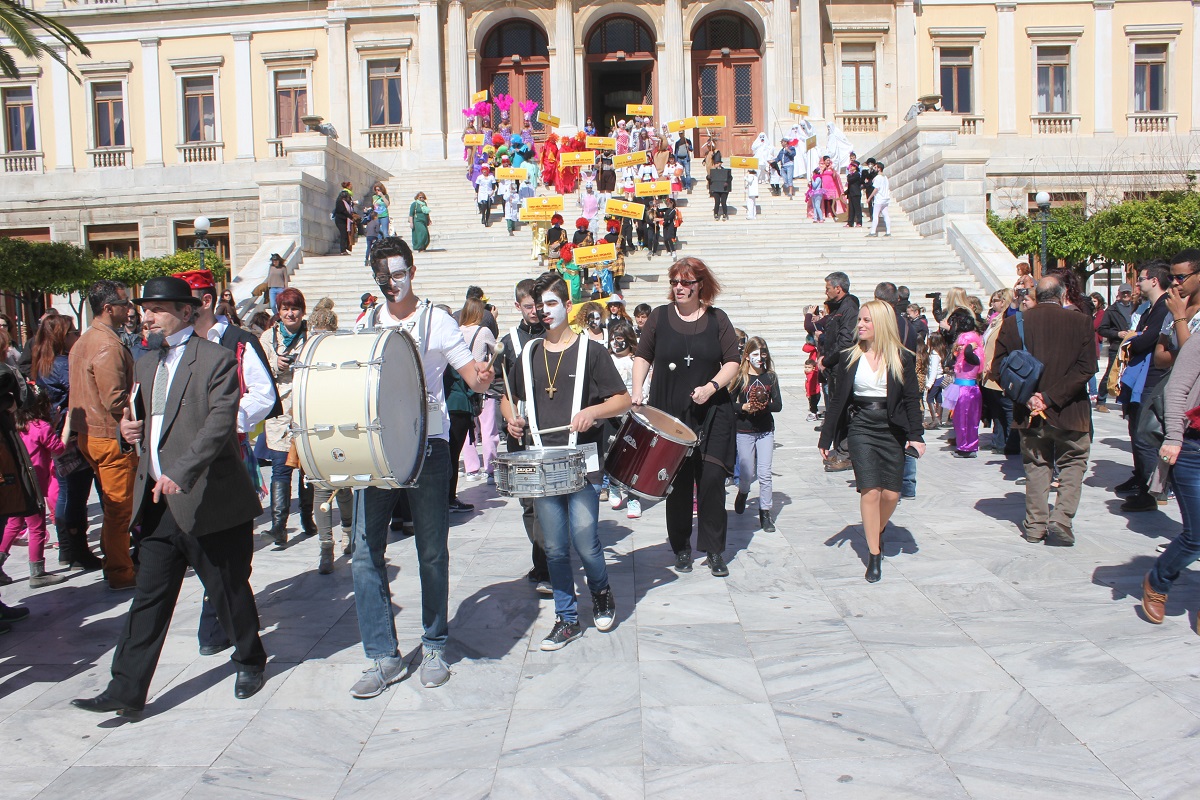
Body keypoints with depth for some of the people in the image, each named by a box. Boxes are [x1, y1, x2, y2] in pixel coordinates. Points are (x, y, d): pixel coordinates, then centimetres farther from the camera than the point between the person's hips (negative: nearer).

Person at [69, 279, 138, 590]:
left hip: (89, 433, 10)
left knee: (113, 505, 21)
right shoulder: (108, 345, -20)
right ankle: (120, 574, 9)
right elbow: (115, 400, -24)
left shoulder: (83, 341, 12)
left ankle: (113, 562, 32)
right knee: (119, 507, 0)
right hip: (111, 437, -10)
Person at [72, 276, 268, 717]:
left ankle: (250, 662, 30)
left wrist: (181, 472, -30)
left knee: (228, 590, 8)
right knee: (148, 597, 7)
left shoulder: (216, 360, -9)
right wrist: (130, 425, 3)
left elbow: (220, 424, -20)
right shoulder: (147, 364, 16)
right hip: (160, 504, 7)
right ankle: (126, 689, 12)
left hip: (206, 501, -6)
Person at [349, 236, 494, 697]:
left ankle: (434, 647, 20)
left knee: (432, 551, 5)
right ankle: (383, 656, 7)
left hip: (426, 443, -3)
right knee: (365, 549, -2)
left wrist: (483, 379, -25)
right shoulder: (366, 325, 13)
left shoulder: (437, 322, 2)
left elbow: (474, 379, -2)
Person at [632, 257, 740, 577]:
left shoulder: (717, 319, 3)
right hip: (670, 414, 1)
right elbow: (643, 356, 10)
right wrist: (637, 390, -3)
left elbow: (733, 361, 0)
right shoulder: (659, 317, 4)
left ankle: (715, 551, 9)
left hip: (712, 413, 0)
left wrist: (712, 386, -16)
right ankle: (681, 548, 21)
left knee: (712, 479, -4)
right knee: (678, 482, 6)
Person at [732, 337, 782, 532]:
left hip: (766, 431, 1)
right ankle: (743, 492, 39)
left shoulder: (770, 377, 2)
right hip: (744, 431, -1)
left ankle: (765, 512, 6)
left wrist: (763, 406, -18)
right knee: (747, 473, 6)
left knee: (764, 473, -2)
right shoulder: (740, 377, -4)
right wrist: (744, 407, -20)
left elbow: (778, 405, -1)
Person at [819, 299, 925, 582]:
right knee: (870, 490, -10)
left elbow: (912, 399, 1)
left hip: (892, 430, 1)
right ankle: (874, 554, 1)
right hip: (860, 428, 0)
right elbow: (838, 398, 6)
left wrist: (915, 436, -8)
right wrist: (827, 436, 4)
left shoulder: (902, 358, 2)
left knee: (891, 494, 1)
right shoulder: (849, 357, 4)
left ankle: (877, 533, 32)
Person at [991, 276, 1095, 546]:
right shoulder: (1080, 322, -6)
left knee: (1037, 466, 16)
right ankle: (1060, 521, 1)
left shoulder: (1014, 322, -2)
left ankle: (1035, 525, 17)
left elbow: (998, 365, -6)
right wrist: (1051, 398, -15)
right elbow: (1086, 367, -14)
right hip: (1071, 412, -2)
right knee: (1073, 463, 14)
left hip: (1030, 412, 2)